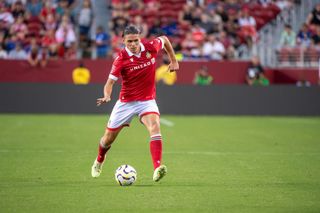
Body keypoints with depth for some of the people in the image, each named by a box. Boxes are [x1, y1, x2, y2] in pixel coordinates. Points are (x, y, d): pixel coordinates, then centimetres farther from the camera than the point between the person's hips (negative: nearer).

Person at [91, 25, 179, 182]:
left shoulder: (151, 47, -12)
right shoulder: (121, 59, -20)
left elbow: (164, 39, 11)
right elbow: (111, 81, -21)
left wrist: (173, 60, 12)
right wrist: (107, 96, -41)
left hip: (147, 100, 1)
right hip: (126, 102, -1)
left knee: (155, 128, -29)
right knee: (108, 138, 11)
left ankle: (157, 169, -37)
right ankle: (99, 161, 45)